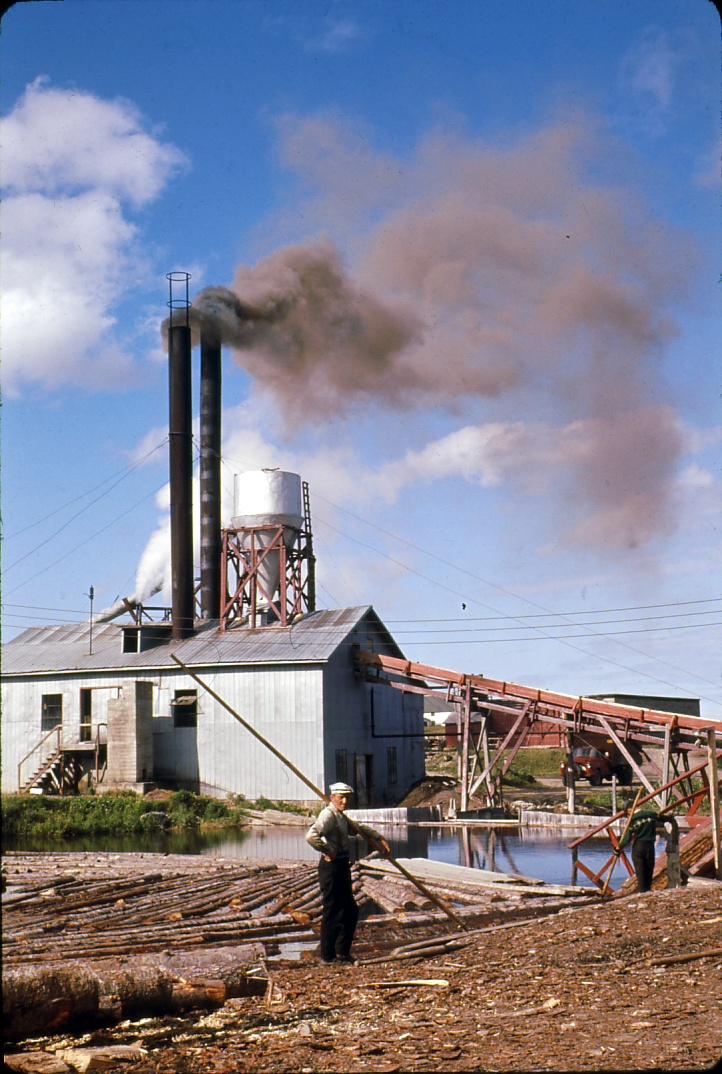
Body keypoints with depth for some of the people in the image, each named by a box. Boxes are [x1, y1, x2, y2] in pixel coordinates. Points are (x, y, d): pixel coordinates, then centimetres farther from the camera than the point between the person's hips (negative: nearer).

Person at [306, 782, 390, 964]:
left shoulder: (341, 817, 17)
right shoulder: (328, 815, -14)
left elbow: (359, 829, 36)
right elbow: (311, 836, -31)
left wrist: (378, 838, 30)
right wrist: (328, 851, -21)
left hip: (342, 867, 10)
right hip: (332, 867, -10)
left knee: (350, 911, 14)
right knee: (332, 912, -4)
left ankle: (342, 952, 24)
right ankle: (328, 955, 5)